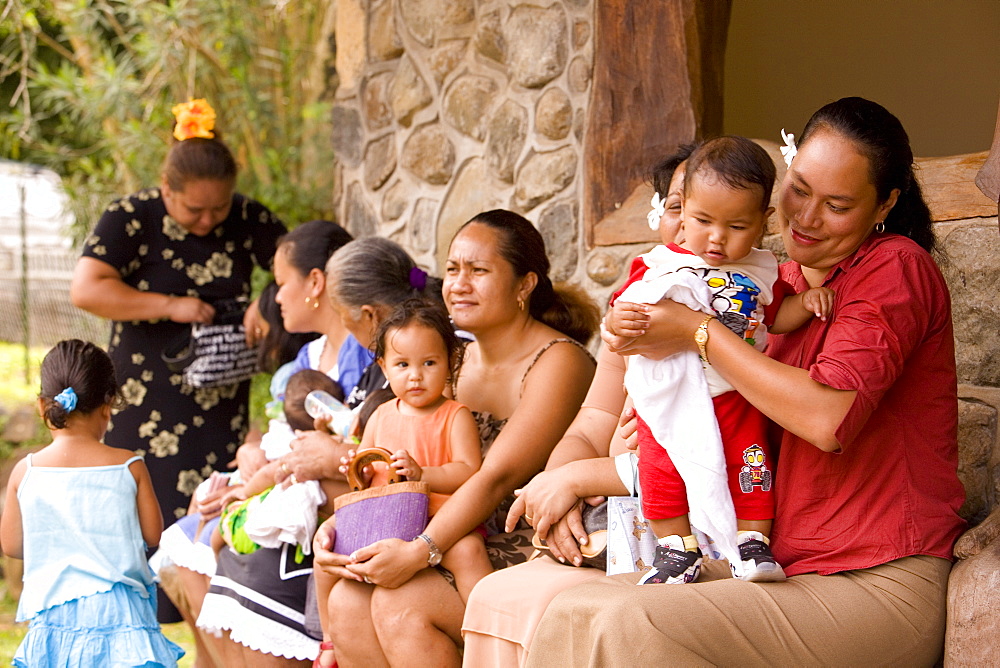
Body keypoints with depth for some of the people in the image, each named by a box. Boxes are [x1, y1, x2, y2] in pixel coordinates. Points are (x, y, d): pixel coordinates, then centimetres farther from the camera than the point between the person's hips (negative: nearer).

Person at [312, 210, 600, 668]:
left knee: (401, 603, -23)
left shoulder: (558, 362, -11)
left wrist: (420, 551, -28)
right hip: (469, 546, 7)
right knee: (347, 601, -12)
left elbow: (497, 478, -21)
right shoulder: (459, 362, 13)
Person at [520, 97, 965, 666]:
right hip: (780, 567, 7)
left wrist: (697, 332, -12)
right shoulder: (784, 283, 18)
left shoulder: (896, 268, -6)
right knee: (572, 613, -12)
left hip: (883, 588, -7)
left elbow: (827, 418, -21)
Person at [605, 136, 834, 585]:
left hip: (737, 400, 1)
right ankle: (677, 552, 19)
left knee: (749, 470, 1)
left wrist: (805, 302, -2)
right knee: (663, 473, 3)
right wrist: (618, 321, -30)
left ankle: (752, 546, 16)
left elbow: (774, 316, 17)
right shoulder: (660, 266, -7)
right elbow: (624, 307, -7)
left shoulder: (761, 271, 4)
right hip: (670, 401, -1)